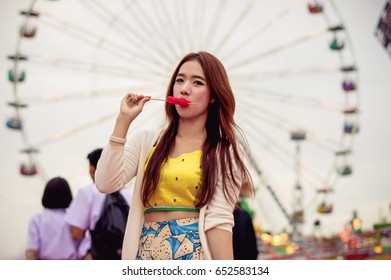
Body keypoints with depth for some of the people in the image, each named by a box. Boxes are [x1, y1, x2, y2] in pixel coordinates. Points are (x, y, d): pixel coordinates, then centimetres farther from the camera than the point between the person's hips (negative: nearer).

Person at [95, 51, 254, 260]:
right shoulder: (146, 140, 7)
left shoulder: (224, 150, 0)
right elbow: (106, 184, -6)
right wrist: (123, 120, -5)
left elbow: (219, 218, -9)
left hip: (195, 252, -2)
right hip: (146, 251, 3)